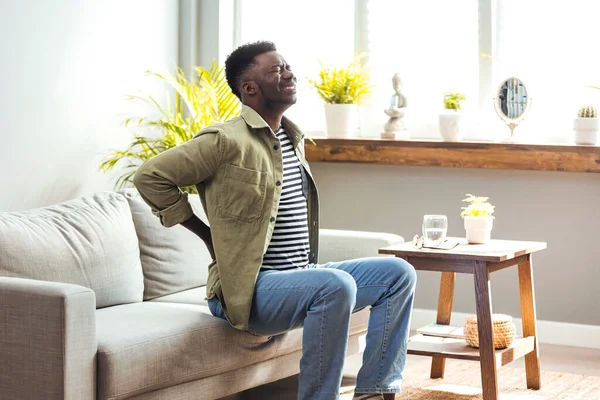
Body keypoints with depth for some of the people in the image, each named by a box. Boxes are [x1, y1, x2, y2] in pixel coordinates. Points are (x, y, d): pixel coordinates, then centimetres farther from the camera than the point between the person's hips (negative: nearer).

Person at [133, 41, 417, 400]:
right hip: (247, 290, -9)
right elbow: (150, 176, -11)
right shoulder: (226, 141, -12)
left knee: (399, 273, 0)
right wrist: (206, 233, -7)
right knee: (336, 284, -34)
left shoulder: (293, 138, 14)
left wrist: (309, 264, 15)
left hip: (303, 276, 9)